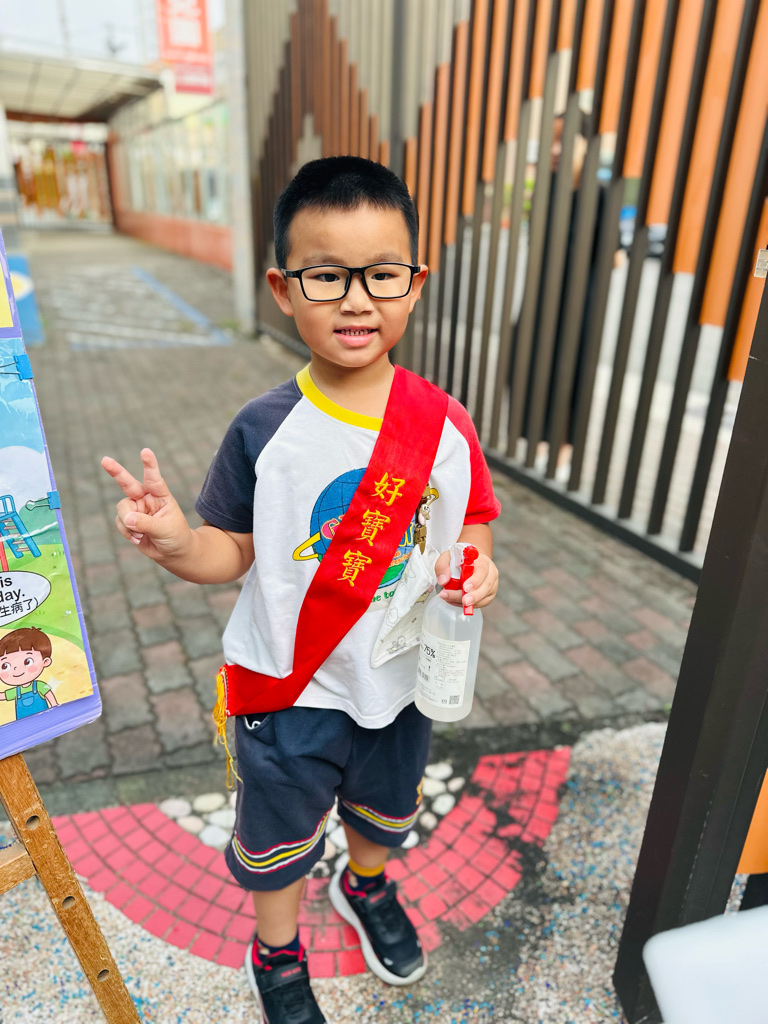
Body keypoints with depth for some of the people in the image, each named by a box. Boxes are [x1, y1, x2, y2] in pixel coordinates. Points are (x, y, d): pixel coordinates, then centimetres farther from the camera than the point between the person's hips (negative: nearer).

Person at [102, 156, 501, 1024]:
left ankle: (366, 886, 66)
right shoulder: (264, 429, -18)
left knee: (383, 807, 30)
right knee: (278, 835, 21)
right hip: (288, 686, -2)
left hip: (401, 677, 3)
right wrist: (175, 544, -31)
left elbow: (470, 523, 0)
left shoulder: (444, 423, -13)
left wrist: (477, 570, -21)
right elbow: (235, 552, -11)